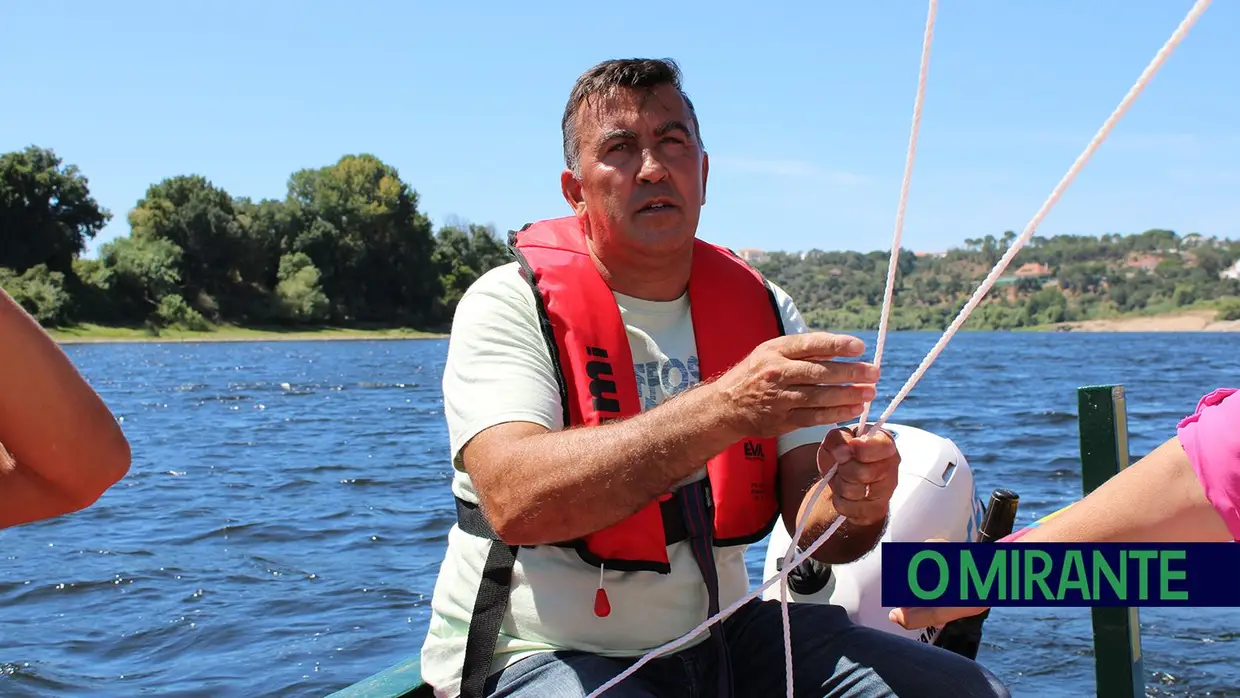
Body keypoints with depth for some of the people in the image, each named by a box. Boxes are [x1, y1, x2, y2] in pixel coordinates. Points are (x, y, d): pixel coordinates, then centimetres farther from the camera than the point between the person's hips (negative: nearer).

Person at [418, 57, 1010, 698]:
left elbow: (811, 529, 0)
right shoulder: (510, 304, -10)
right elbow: (515, 502, -29)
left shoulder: (762, 309, 5)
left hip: (719, 635, 6)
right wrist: (725, 408, -38)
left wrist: (853, 505, -26)